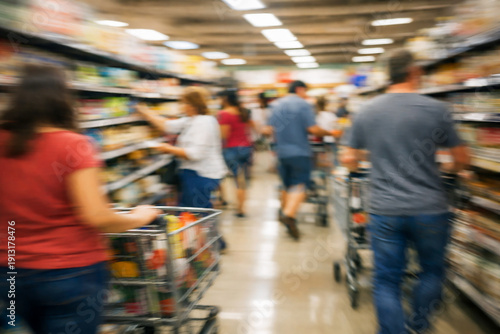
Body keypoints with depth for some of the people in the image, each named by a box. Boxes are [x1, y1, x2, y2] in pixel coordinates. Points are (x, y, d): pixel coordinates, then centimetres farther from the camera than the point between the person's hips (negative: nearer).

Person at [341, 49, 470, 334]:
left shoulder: (367, 111, 2)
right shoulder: (436, 109, -6)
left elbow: (349, 159, 9)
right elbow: (462, 159, 2)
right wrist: (456, 167, 25)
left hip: (384, 211, 2)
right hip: (429, 209, -1)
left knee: (387, 281, 10)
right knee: (433, 270, 23)